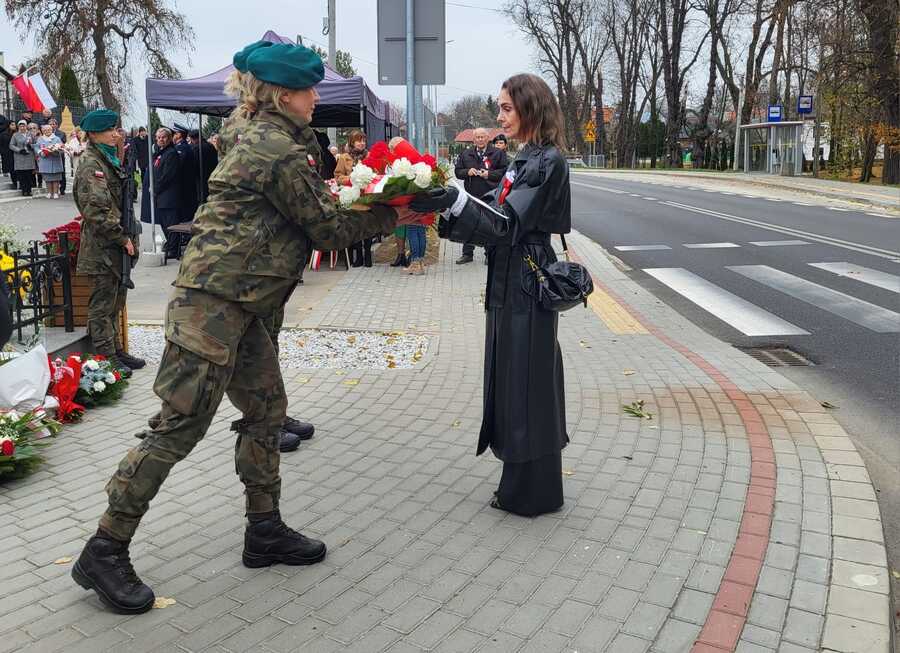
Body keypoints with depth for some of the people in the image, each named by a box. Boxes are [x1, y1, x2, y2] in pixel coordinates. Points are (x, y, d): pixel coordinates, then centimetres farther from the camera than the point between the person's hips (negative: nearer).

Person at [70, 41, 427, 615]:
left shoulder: (265, 140, 17)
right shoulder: (278, 150, -14)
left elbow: (311, 209, 18)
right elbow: (326, 229, -10)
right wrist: (391, 216, 0)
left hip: (237, 308, 10)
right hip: (213, 303, -10)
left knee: (266, 412, 13)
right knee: (183, 426, -6)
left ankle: (265, 531, 24)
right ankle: (105, 551, 6)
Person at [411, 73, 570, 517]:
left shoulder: (548, 161, -14)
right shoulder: (526, 160, 15)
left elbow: (507, 224, -22)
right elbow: (498, 220, 11)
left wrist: (451, 201, -32)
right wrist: (446, 205, 1)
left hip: (525, 288, -9)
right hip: (512, 282, 10)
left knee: (525, 383, 0)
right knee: (514, 379, 16)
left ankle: (532, 492, 14)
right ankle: (524, 482, 30)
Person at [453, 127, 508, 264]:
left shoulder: (498, 153, 0)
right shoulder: (466, 154, 11)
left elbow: (505, 170, -4)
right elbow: (458, 172, 12)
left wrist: (490, 174, -15)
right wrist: (467, 172, -8)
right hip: (471, 195, 3)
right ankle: (467, 254, 15)